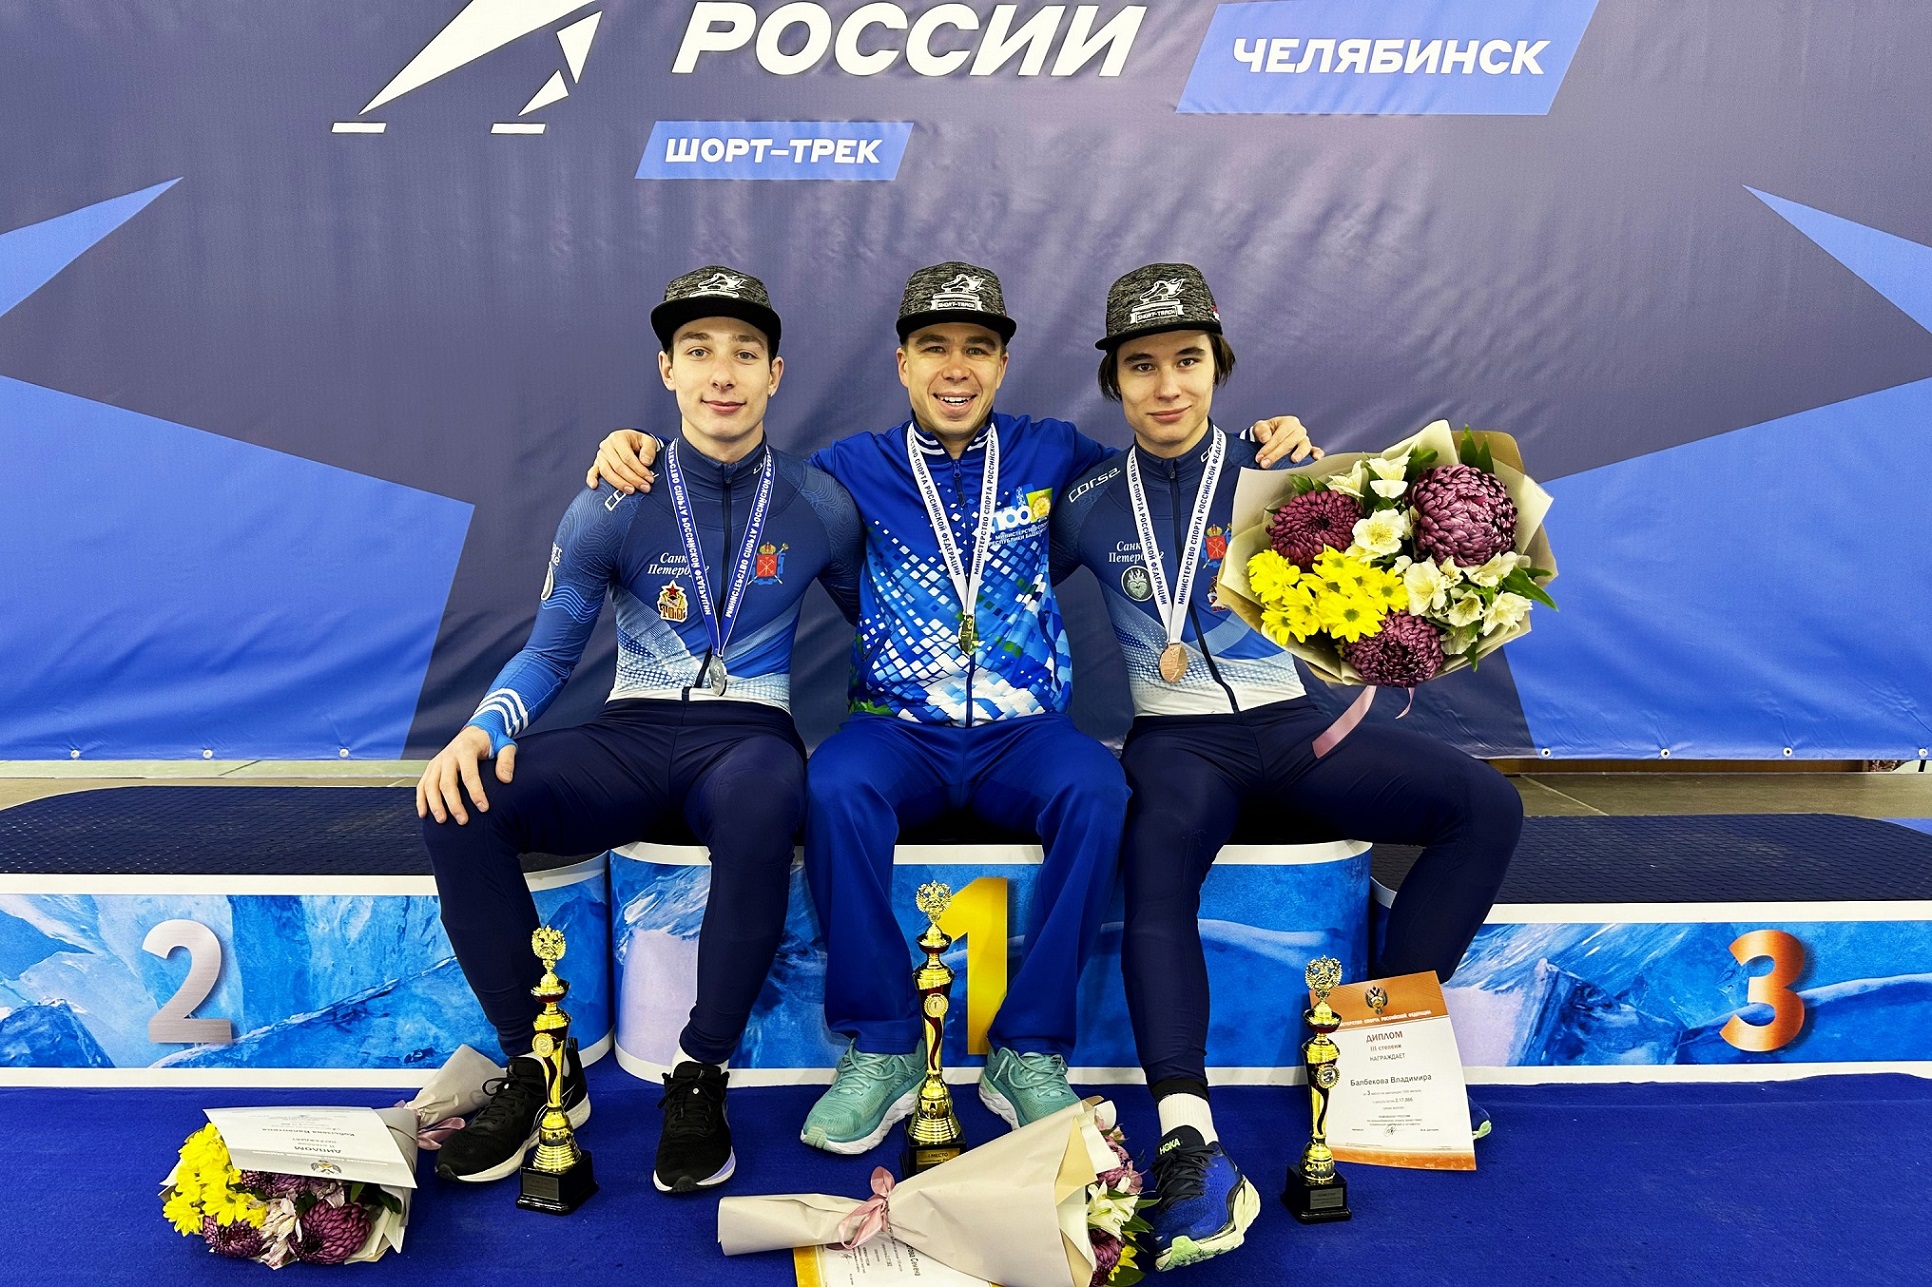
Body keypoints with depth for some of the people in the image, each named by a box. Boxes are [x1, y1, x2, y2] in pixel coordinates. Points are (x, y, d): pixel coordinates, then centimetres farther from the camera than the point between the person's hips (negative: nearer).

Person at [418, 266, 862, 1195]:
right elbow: (550, 649, 4)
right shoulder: (614, 507, 2)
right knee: (457, 802, -25)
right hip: (633, 736, 2)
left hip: (747, 734, -1)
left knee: (762, 798, -40)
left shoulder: (816, 507, 3)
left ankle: (700, 1079, -23)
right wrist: (485, 726, -16)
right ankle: (537, 1067, -9)